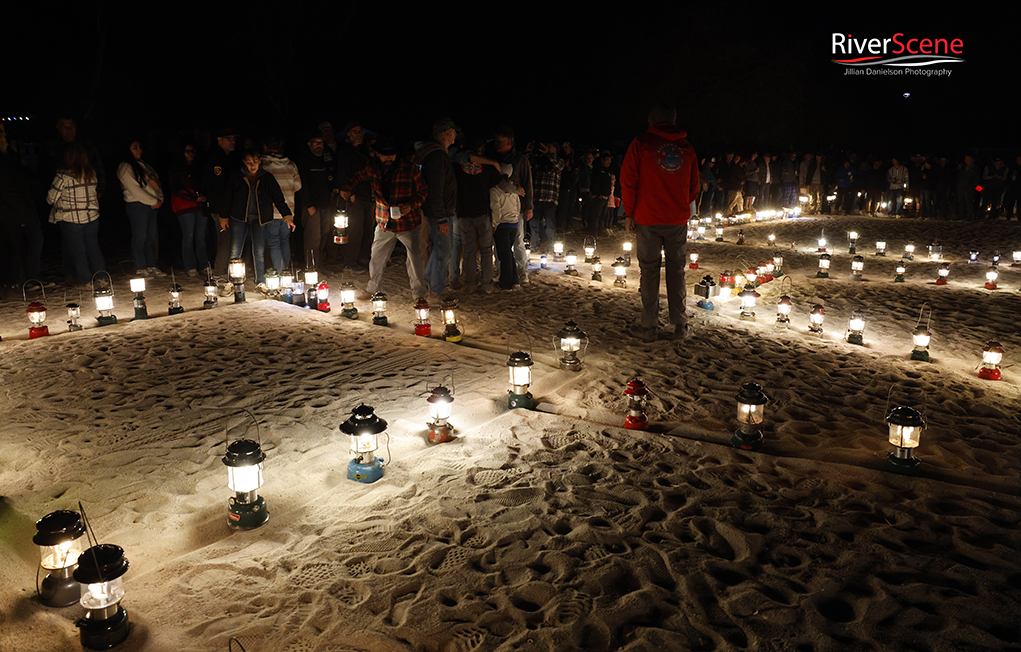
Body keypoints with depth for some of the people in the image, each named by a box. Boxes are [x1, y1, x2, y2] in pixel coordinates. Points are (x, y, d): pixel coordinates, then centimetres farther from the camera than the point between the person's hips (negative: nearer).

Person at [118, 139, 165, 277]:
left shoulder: (145, 165, 19)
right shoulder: (125, 168, -6)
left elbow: (156, 182, 15)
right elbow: (135, 190, -14)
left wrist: (159, 200, -3)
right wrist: (154, 201, -13)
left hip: (152, 205, 7)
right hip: (137, 205, -7)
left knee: (152, 236, 8)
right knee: (140, 237, -3)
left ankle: (151, 266, 15)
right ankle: (140, 269, 3)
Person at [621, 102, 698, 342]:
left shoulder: (641, 143, -2)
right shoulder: (687, 147, 9)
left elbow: (628, 181, -4)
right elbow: (694, 185, 15)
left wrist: (629, 213, 2)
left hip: (648, 218, -3)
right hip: (678, 219, 3)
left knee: (649, 270, 3)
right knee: (676, 270, 10)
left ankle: (649, 327, 5)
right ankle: (679, 324, 13)